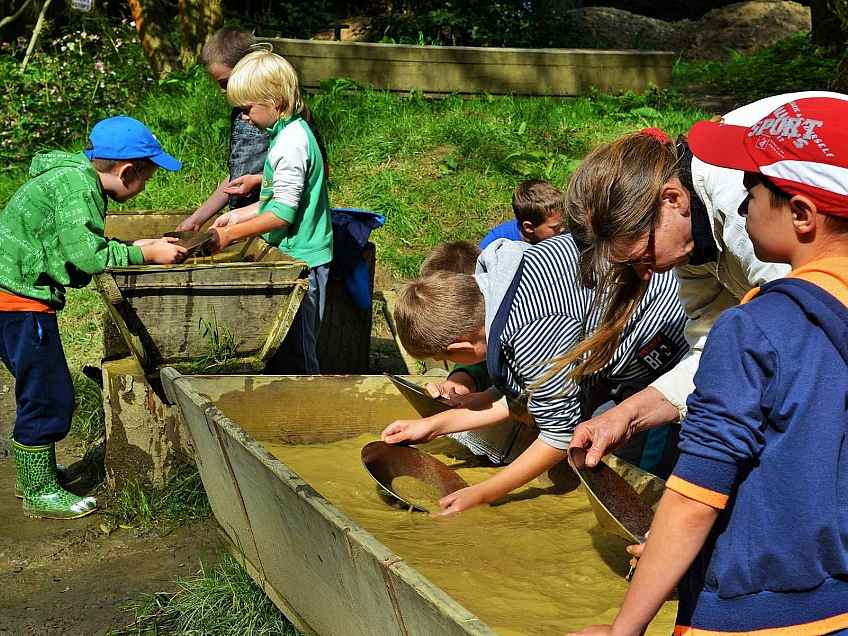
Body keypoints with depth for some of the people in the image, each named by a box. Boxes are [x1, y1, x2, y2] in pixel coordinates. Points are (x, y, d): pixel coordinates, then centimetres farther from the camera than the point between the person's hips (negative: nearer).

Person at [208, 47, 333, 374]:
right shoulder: (291, 133, 12)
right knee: (280, 346, 16)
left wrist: (231, 234, -15)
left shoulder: (290, 143, -19)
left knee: (294, 354, -3)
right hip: (292, 257, 10)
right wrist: (239, 215, 13)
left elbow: (283, 212, -22)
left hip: (301, 261, -10)